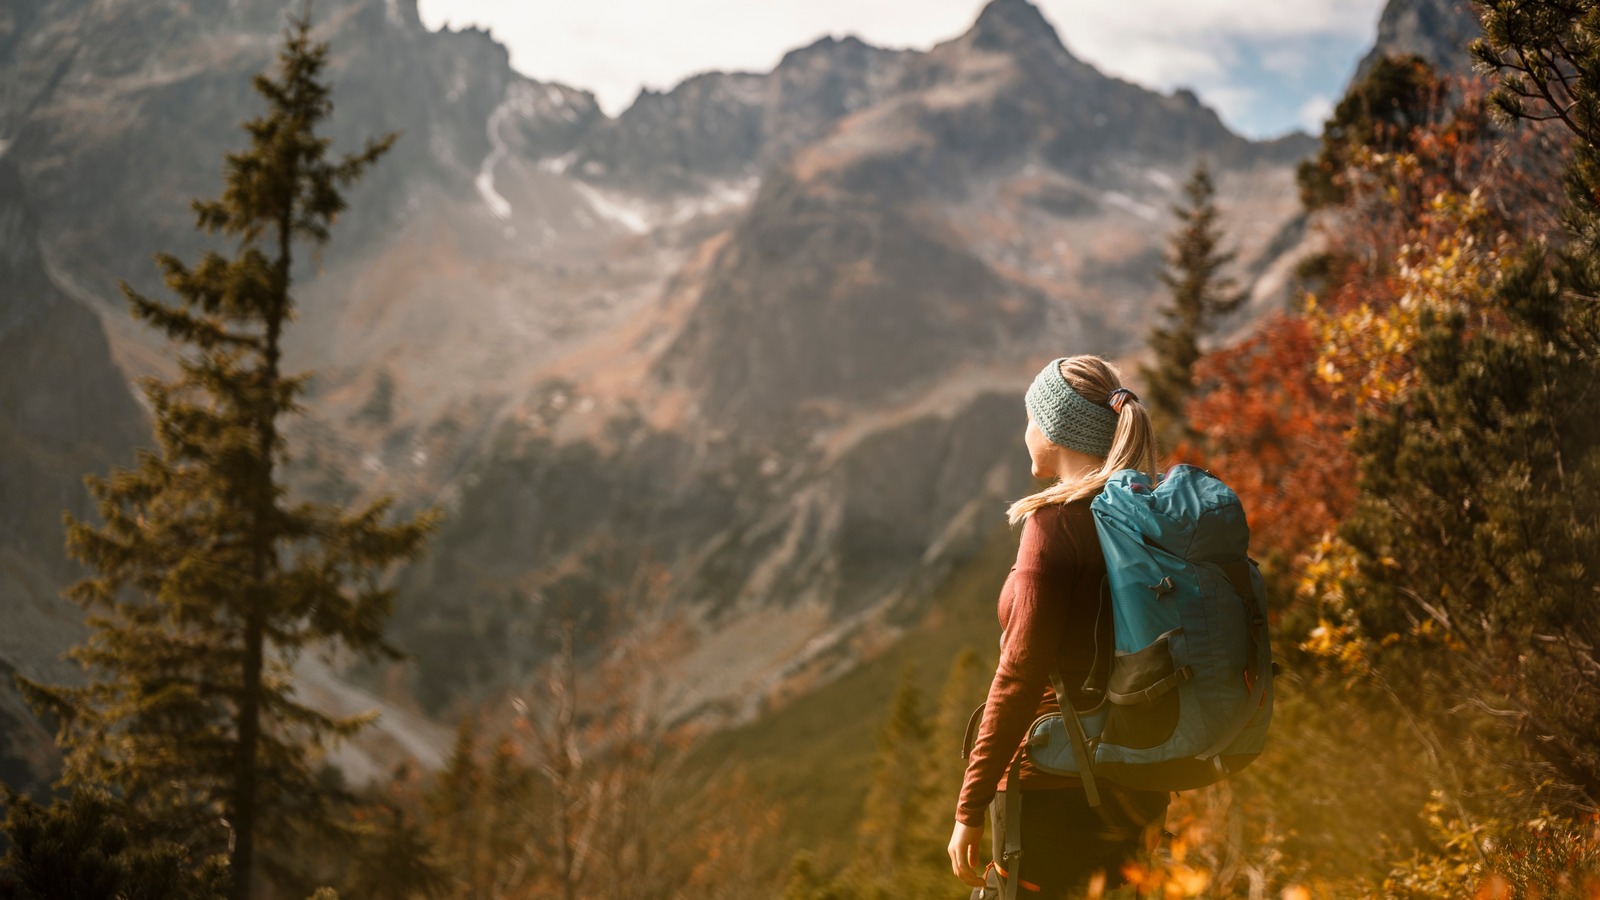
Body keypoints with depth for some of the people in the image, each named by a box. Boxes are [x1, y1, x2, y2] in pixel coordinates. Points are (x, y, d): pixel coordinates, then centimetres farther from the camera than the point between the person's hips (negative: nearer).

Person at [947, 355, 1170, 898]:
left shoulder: (1056, 521, -13)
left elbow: (1022, 674, -17)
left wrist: (969, 807, -12)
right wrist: (1151, 802, 21)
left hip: (1058, 789, -8)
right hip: (1136, 791, 8)